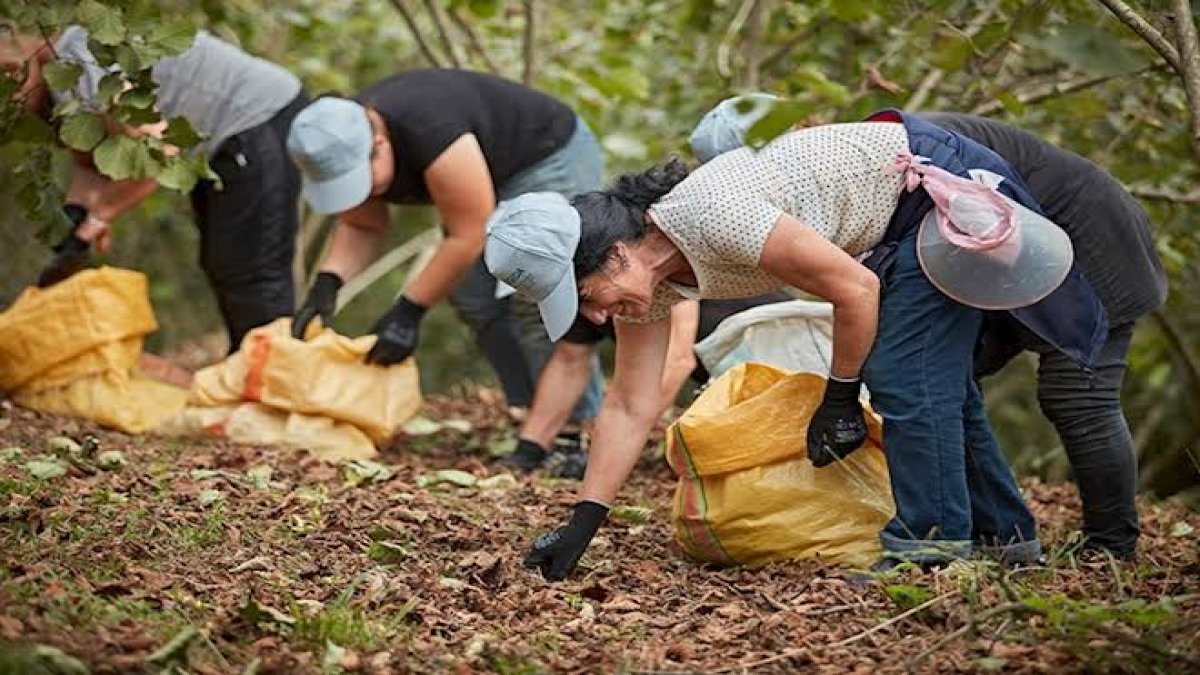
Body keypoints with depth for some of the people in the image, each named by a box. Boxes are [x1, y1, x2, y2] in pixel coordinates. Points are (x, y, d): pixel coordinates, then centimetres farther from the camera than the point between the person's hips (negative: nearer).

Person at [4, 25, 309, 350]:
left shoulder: (78, 70, -26)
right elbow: (88, 164, 8)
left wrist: (97, 217, -22)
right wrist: (75, 211, -13)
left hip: (259, 124, -11)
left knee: (251, 272, -9)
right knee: (221, 266, 19)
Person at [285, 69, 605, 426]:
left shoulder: (428, 130, -38)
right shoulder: (342, 149, -14)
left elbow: (469, 235, -31)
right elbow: (361, 227, 0)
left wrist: (408, 311, -27)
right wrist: (327, 283, -18)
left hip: (553, 159, -8)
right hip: (494, 181, 8)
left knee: (536, 306, -17)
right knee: (475, 301, -2)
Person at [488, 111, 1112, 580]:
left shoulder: (711, 216, -35)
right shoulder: (642, 277, -8)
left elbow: (856, 288, -29)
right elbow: (627, 408, -3)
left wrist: (839, 400, -16)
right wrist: (580, 525, -7)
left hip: (937, 183, -9)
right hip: (903, 215, 9)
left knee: (904, 377, -14)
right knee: (934, 378, 15)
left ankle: (934, 545, -7)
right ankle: (1002, 533, 26)